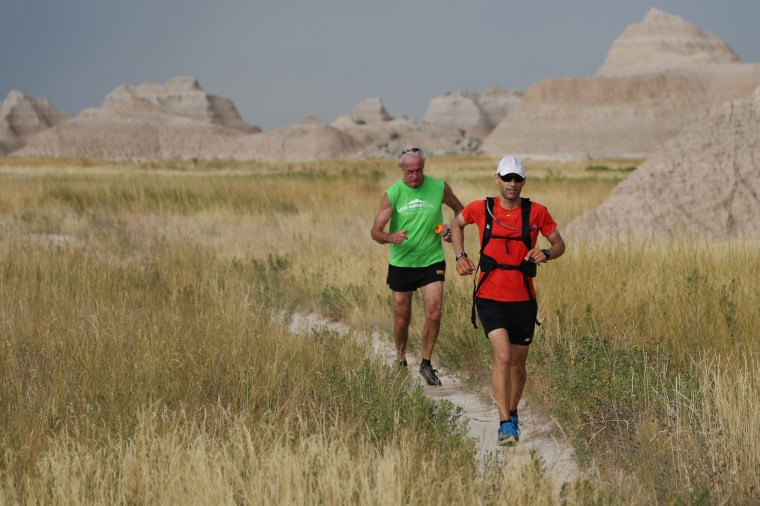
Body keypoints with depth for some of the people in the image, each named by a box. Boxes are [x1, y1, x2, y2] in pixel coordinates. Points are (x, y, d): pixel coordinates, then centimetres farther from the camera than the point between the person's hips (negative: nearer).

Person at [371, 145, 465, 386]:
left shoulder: (439, 187, -5)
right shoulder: (392, 194, -10)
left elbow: (460, 210, 13)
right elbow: (375, 231, -12)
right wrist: (390, 237, -35)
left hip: (432, 261, 0)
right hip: (401, 264, 0)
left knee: (434, 315, -9)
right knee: (402, 319, 8)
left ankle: (426, 364, 7)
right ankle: (400, 361, 30)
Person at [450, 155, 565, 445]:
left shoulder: (537, 212, -1)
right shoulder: (480, 209, -1)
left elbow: (559, 244, 8)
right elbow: (457, 224, 20)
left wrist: (546, 253, -13)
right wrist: (460, 256, 8)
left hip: (523, 299, 2)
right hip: (490, 297, -2)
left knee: (518, 363, 12)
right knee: (503, 356, -19)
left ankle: (512, 414, 37)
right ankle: (505, 425, -17)